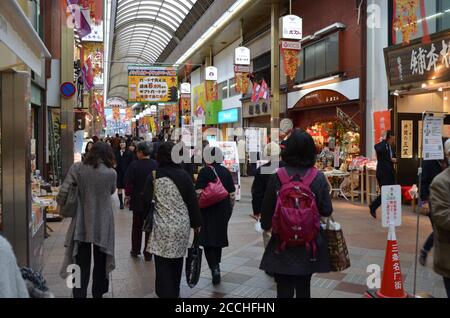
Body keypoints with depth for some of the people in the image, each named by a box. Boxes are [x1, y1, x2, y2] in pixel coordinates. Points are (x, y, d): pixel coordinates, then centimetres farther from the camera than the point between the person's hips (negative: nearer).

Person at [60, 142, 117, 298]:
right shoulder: (111, 173, -13)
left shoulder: (77, 168, -10)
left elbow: (63, 192, -8)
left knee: (81, 263, 13)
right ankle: (98, 293, 30)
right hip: (102, 225, 0)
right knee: (100, 262, 18)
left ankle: (79, 294, 17)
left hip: (81, 223, 1)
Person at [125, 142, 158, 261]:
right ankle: (148, 253, 12)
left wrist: (128, 195, 4)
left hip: (138, 200, -1)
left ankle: (135, 250, 24)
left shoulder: (134, 165, -13)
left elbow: (129, 183, -10)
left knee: (137, 226, 16)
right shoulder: (156, 165, -9)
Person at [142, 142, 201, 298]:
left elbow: (146, 201, -4)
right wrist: (196, 223, 10)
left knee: (163, 263, 5)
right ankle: (175, 291, 35)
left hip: (162, 226, -2)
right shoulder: (184, 175, -3)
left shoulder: (154, 176, -6)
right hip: (181, 225, 3)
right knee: (177, 259, 19)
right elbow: (192, 201, 0)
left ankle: (166, 292, 2)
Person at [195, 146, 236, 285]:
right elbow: (232, 194, 6)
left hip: (207, 211, -5)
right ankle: (216, 265, 30)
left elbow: (198, 194, -14)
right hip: (223, 211, 5)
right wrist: (229, 210, 17)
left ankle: (215, 268, -12)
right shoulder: (226, 172, 4)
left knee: (208, 240, -1)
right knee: (218, 237, 18)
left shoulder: (204, 172, -11)